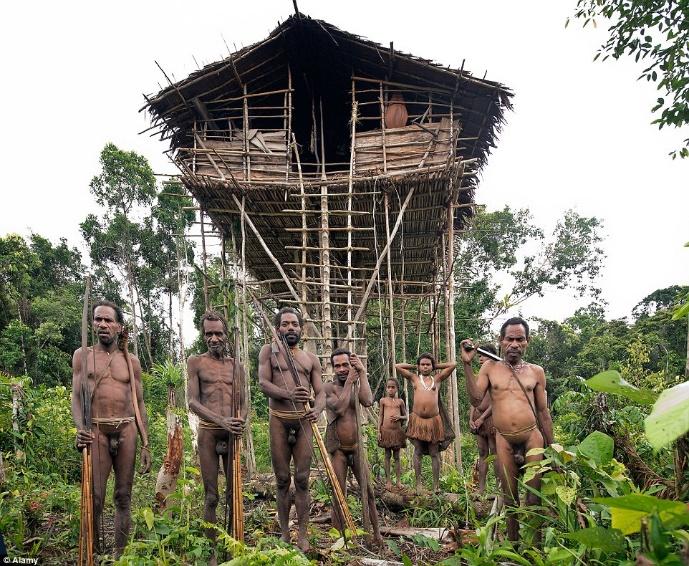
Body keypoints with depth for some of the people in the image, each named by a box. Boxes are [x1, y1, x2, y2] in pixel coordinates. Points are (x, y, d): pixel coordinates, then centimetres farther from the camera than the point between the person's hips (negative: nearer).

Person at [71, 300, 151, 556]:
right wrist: (80, 428, -18)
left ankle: (120, 554, 15)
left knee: (123, 496, 5)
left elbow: (139, 404, 12)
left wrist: (145, 445, 6)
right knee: (95, 497, -5)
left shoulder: (131, 361, 11)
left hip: (126, 430, 2)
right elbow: (76, 396, 2)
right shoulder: (82, 355, 8)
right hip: (96, 430, -2)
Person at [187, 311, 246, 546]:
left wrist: (240, 420, -13)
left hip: (233, 432, 3)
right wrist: (222, 421, -20)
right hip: (208, 431, -3)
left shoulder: (236, 365, 12)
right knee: (211, 496, 1)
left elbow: (243, 403, 11)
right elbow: (193, 402, -6)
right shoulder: (196, 362, 3)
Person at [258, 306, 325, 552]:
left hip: (304, 421, 1)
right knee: (282, 479, 5)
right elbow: (263, 383, -6)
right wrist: (289, 394, -25)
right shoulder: (269, 351, 6)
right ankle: (284, 532, 17)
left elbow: (320, 392, 8)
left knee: (302, 479, 0)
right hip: (278, 420, -1)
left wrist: (317, 409, -17)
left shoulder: (311, 359, 13)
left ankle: (302, 534, 7)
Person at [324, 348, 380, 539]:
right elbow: (339, 408, -25)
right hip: (337, 449, -4)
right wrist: (349, 381, -17)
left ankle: (376, 535, 17)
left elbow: (368, 401, -16)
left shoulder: (357, 385, 4)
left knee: (369, 492, 7)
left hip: (357, 447, 4)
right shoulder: (328, 387, -8)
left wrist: (362, 372, -15)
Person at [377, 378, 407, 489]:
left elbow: (405, 417, 11)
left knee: (397, 456, 7)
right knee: (387, 455, 5)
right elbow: (380, 416, 5)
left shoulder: (400, 401, 5)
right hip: (386, 430, -1)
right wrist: (379, 431, -1)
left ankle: (399, 480, 11)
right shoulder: (383, 400, 3)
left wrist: (399, 417, -11)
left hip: (397, 431, 1)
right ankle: (388, 481, 10)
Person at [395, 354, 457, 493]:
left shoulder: (437, 379, 10)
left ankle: (436, 485, 10)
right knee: (418, 452, 4)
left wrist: (436, 366, 13)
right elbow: (397, 366, 6)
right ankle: (418, 484, 9)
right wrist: (414, 367, 13)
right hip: (417, 419, 0)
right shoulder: (414, 378, 10)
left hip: (433, 420, 0)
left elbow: (453, 365, 5)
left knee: (434, 453, 5)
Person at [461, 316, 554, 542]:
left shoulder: (536, 371, 8)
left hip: (532, 436, 0)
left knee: (534, 496, 1)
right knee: (509, 496, 8)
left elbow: (543, 412, 11)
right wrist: (467, 364, -12)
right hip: (503, 440, 0)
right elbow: (476, 398, -7)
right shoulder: (490, 368, 6)